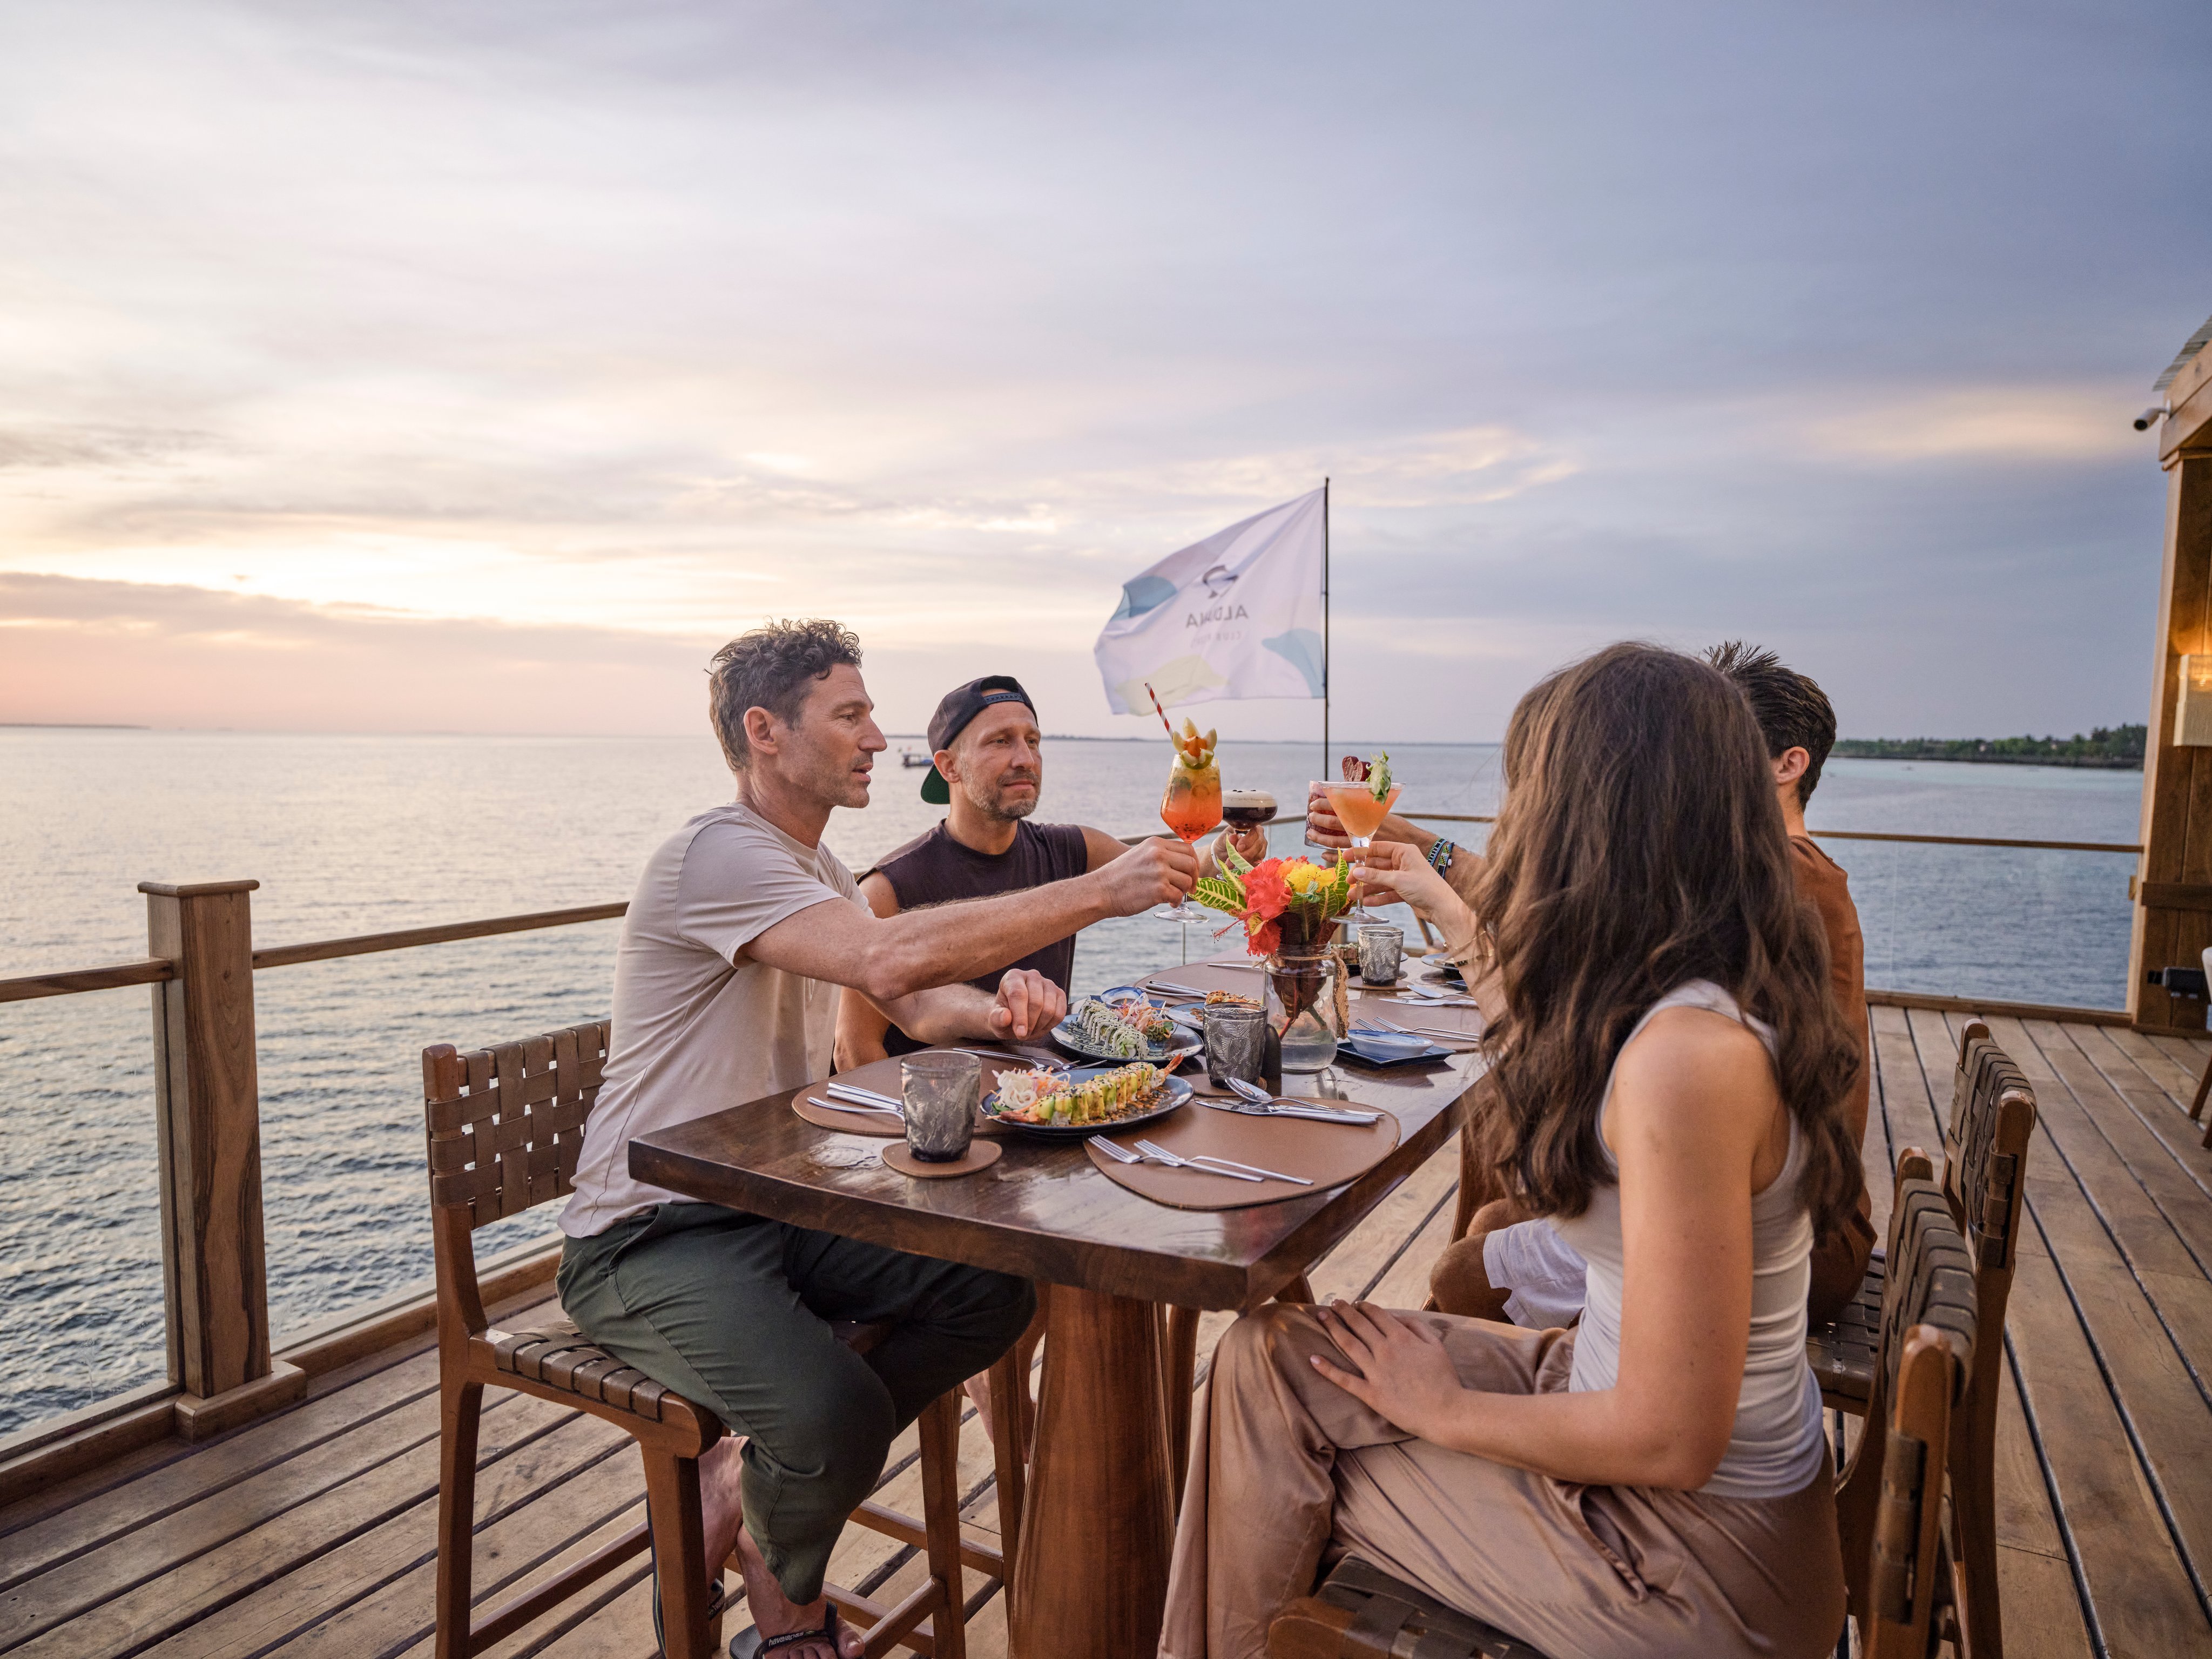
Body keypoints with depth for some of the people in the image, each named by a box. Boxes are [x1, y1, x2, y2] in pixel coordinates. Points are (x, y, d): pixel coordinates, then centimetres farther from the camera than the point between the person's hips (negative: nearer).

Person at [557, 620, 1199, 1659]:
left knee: (994, 1292, -10)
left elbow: (916, 1004, 10)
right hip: (652, 1236, -8)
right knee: (840, 1416, -29)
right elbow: (891, 959, -34)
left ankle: (751, 1476, 8)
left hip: (776, 1204, 8)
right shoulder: (717, 855, -19)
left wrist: (996, 1010, -14)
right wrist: (1099, 894, -29)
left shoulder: (814, 868, 13)